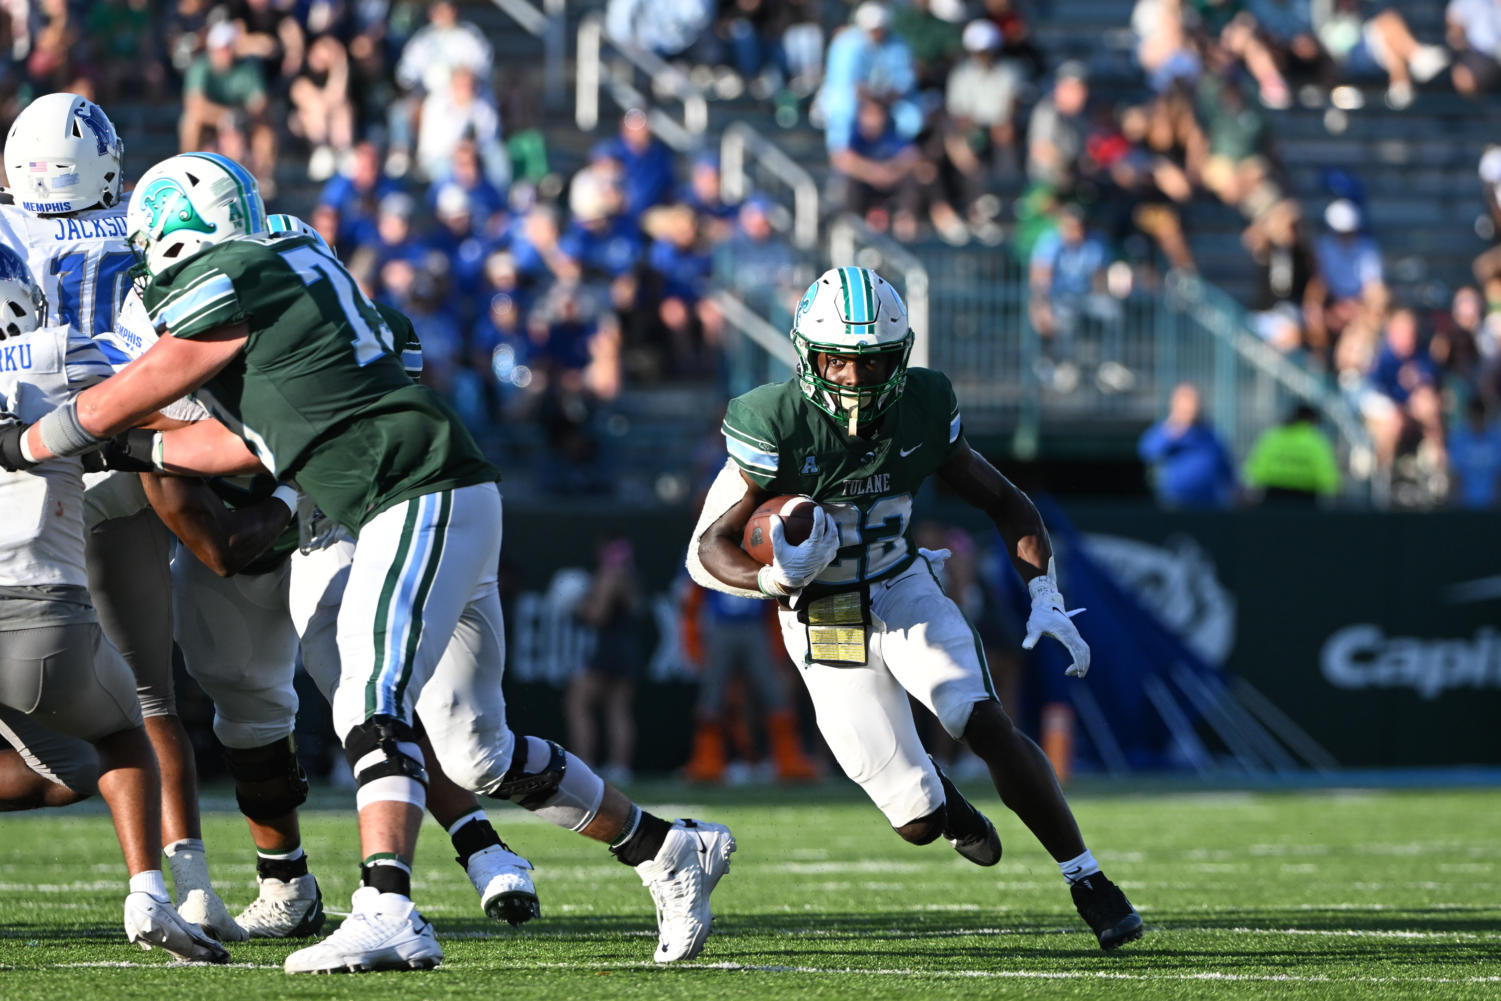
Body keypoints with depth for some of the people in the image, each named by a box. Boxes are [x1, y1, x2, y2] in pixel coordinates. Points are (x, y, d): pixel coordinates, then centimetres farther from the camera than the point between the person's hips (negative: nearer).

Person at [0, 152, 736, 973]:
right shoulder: (290, 274, 19)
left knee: (373, 710, -21)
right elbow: (261, 444, 26)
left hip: (421, 505, -9)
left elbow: (112, 407, 1)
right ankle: (670, 852, 24)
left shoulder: (228, 290, -8)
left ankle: (387, 914, -35)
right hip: (446, 506, 9)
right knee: (478, 752, 14)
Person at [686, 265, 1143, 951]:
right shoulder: (776, 425, -22)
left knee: (987, 727, -23)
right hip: (826, 628, -2)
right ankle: (946, 804, 35)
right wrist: (775, 579, -41)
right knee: (919, 823, -5)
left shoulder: (920, 409, -12)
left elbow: (1006, 504, 0)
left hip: (905, 592, 2)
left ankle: (1088, 881, -10)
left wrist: (1046, 602, -14)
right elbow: (708, 550, -20)